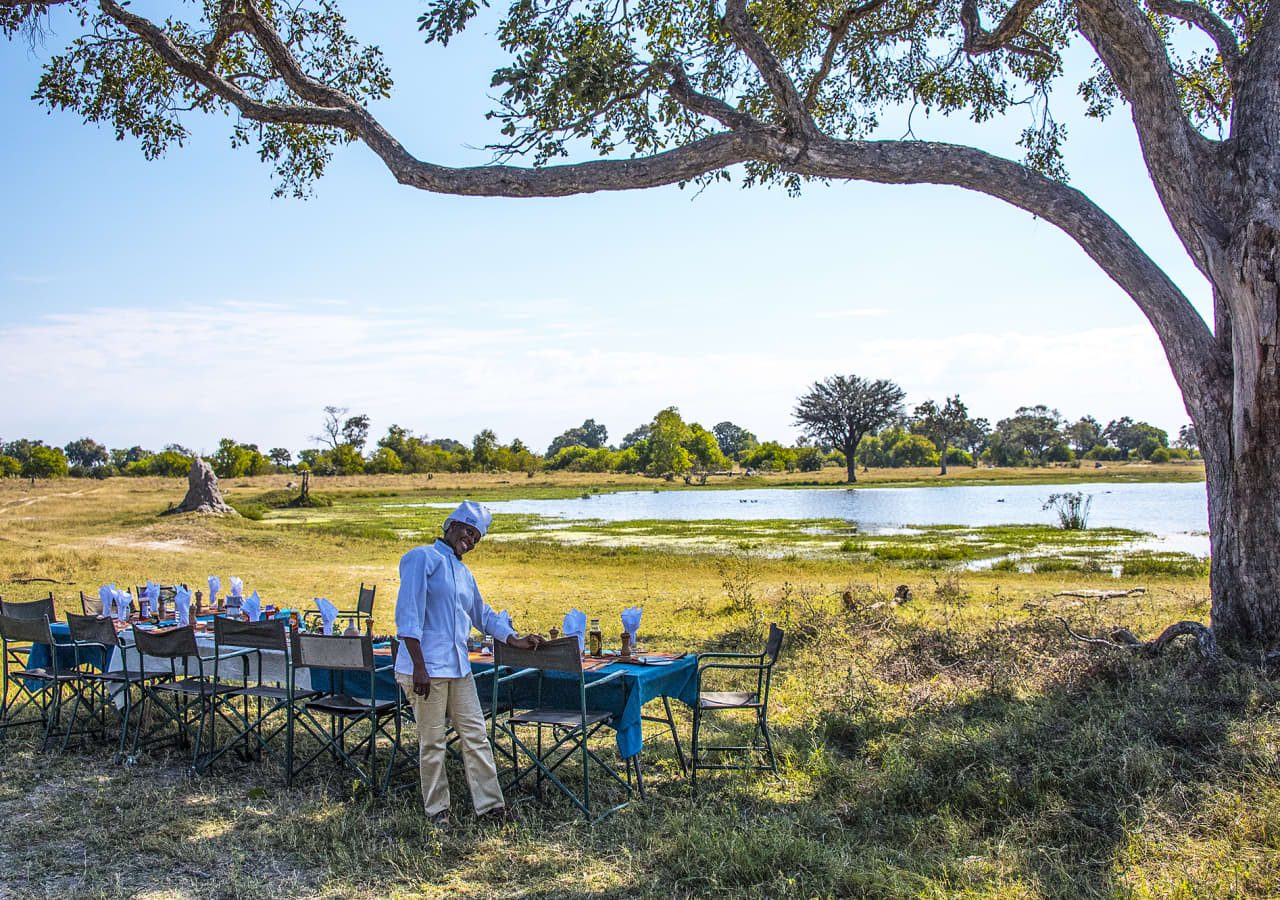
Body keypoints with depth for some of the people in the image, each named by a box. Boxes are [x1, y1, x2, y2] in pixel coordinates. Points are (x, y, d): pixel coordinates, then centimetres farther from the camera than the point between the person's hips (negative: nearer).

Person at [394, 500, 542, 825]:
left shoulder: (464, 574, 18)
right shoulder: (422, 558, -9)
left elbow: (484, 616, 29)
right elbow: (408, 615, -16)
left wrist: (516, 640, 16)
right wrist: (419, 667, -20)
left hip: (458, 667, 8)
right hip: (425, 668, -8)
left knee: (476, 736, 8)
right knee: (433, 743, 3)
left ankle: (489, 804, 16)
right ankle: (436, 810, 17)